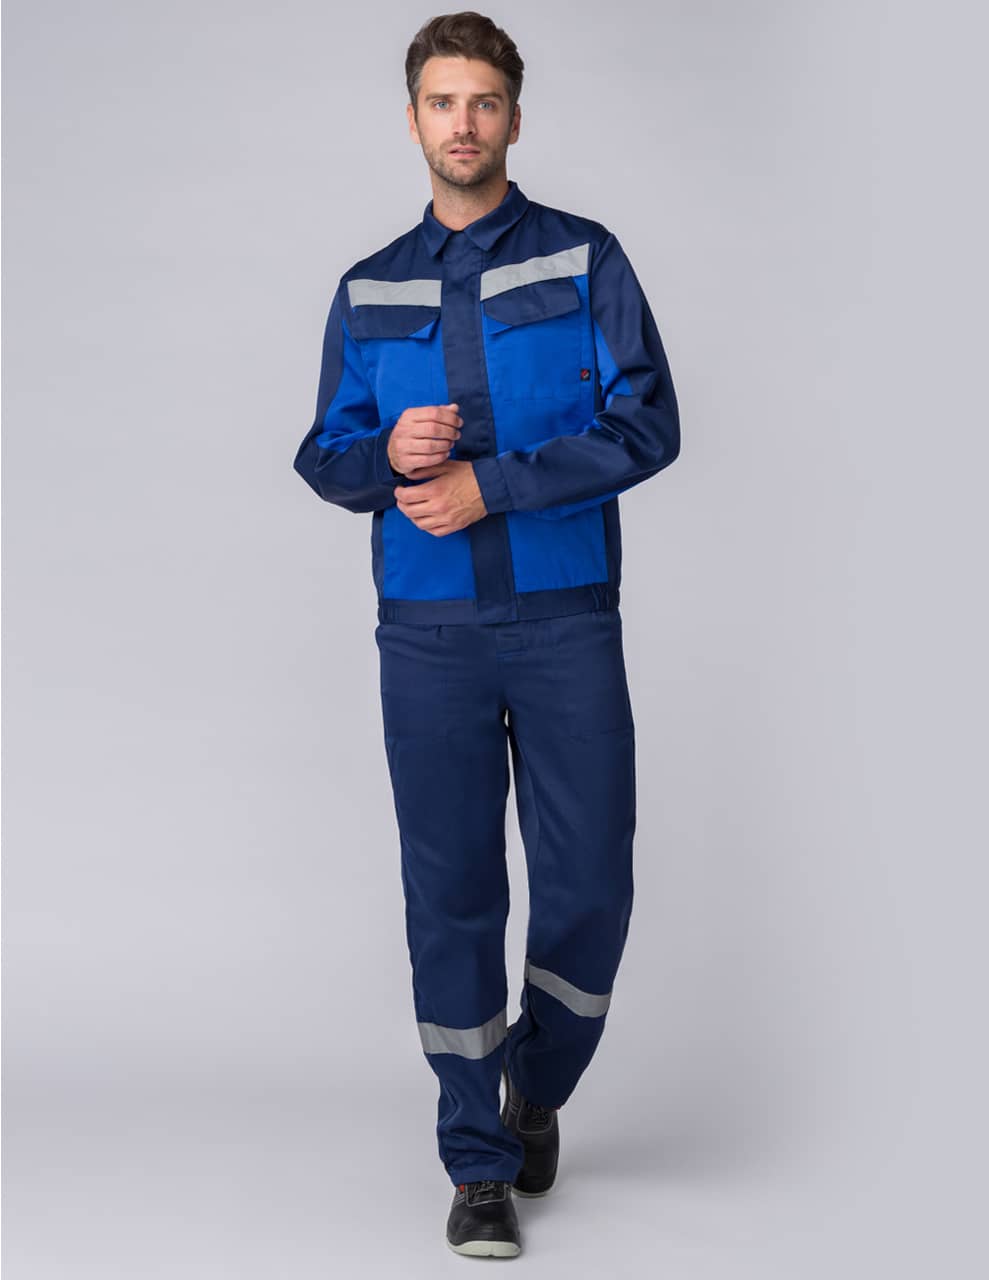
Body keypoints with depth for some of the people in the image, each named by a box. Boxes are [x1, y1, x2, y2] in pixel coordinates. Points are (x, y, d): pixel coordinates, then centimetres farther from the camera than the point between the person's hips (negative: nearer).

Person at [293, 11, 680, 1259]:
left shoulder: (584, 259, 3)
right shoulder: (369, 291, 12)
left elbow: (647, 423, -7)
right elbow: (323, 454, 12)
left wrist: (489, 482, -14)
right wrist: (390, 455, -11)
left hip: (567, 622, -1)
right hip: (430, 636, 2)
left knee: (588, 888, 0)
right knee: (452, 894, 2)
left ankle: (536, 1086, 29)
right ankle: (478, 1161, 14)